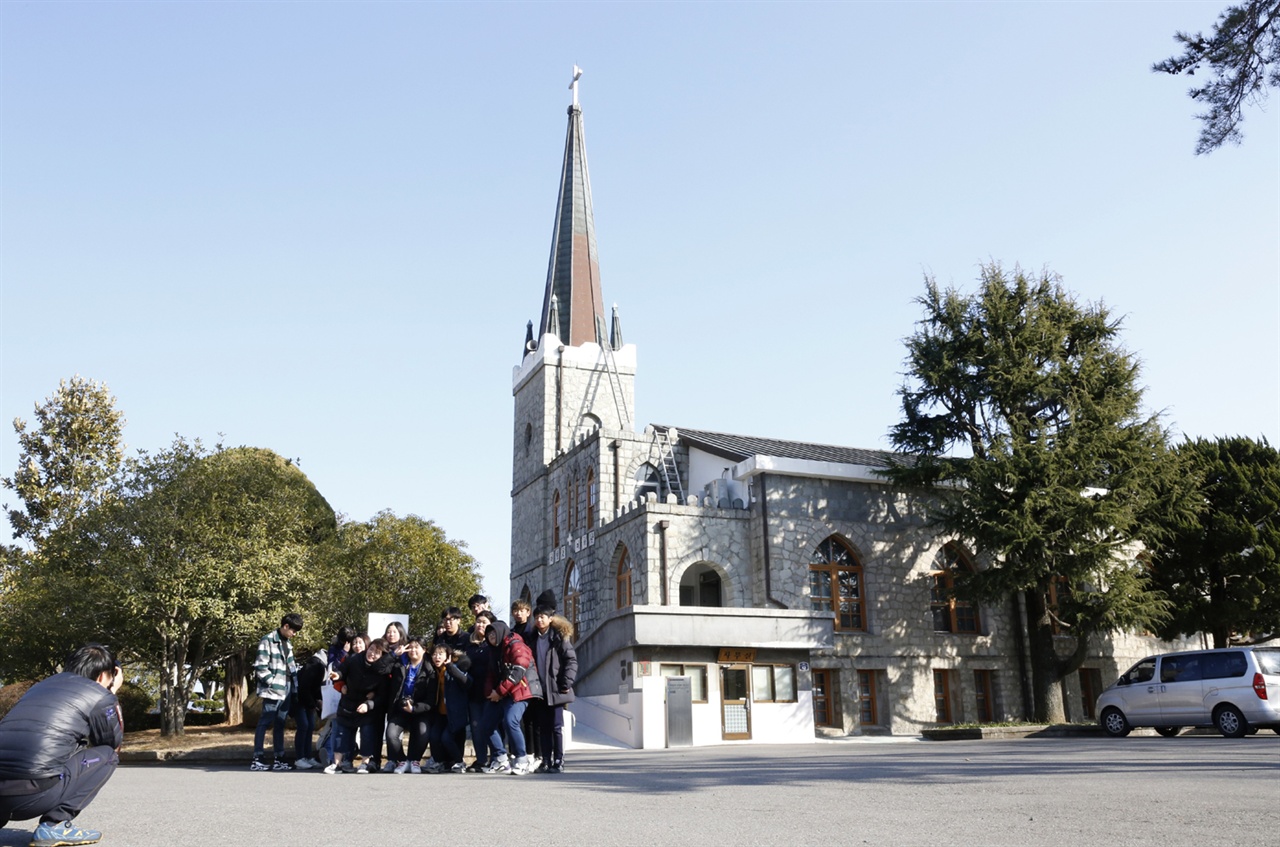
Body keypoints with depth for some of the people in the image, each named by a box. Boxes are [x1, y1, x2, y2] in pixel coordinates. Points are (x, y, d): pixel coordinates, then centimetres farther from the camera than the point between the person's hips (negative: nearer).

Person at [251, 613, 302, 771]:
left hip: (286, 691, 8)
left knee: (280, 725, 10)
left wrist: (295, 685, 11)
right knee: (264, 723, -4)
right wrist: (273, 683, -14)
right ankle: (257, 759, -1)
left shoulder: (288, 644, 18)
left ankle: (279, 759, 14)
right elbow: (260, 666, -14)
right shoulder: (268, 640, -8)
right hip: (273, 691, -8)